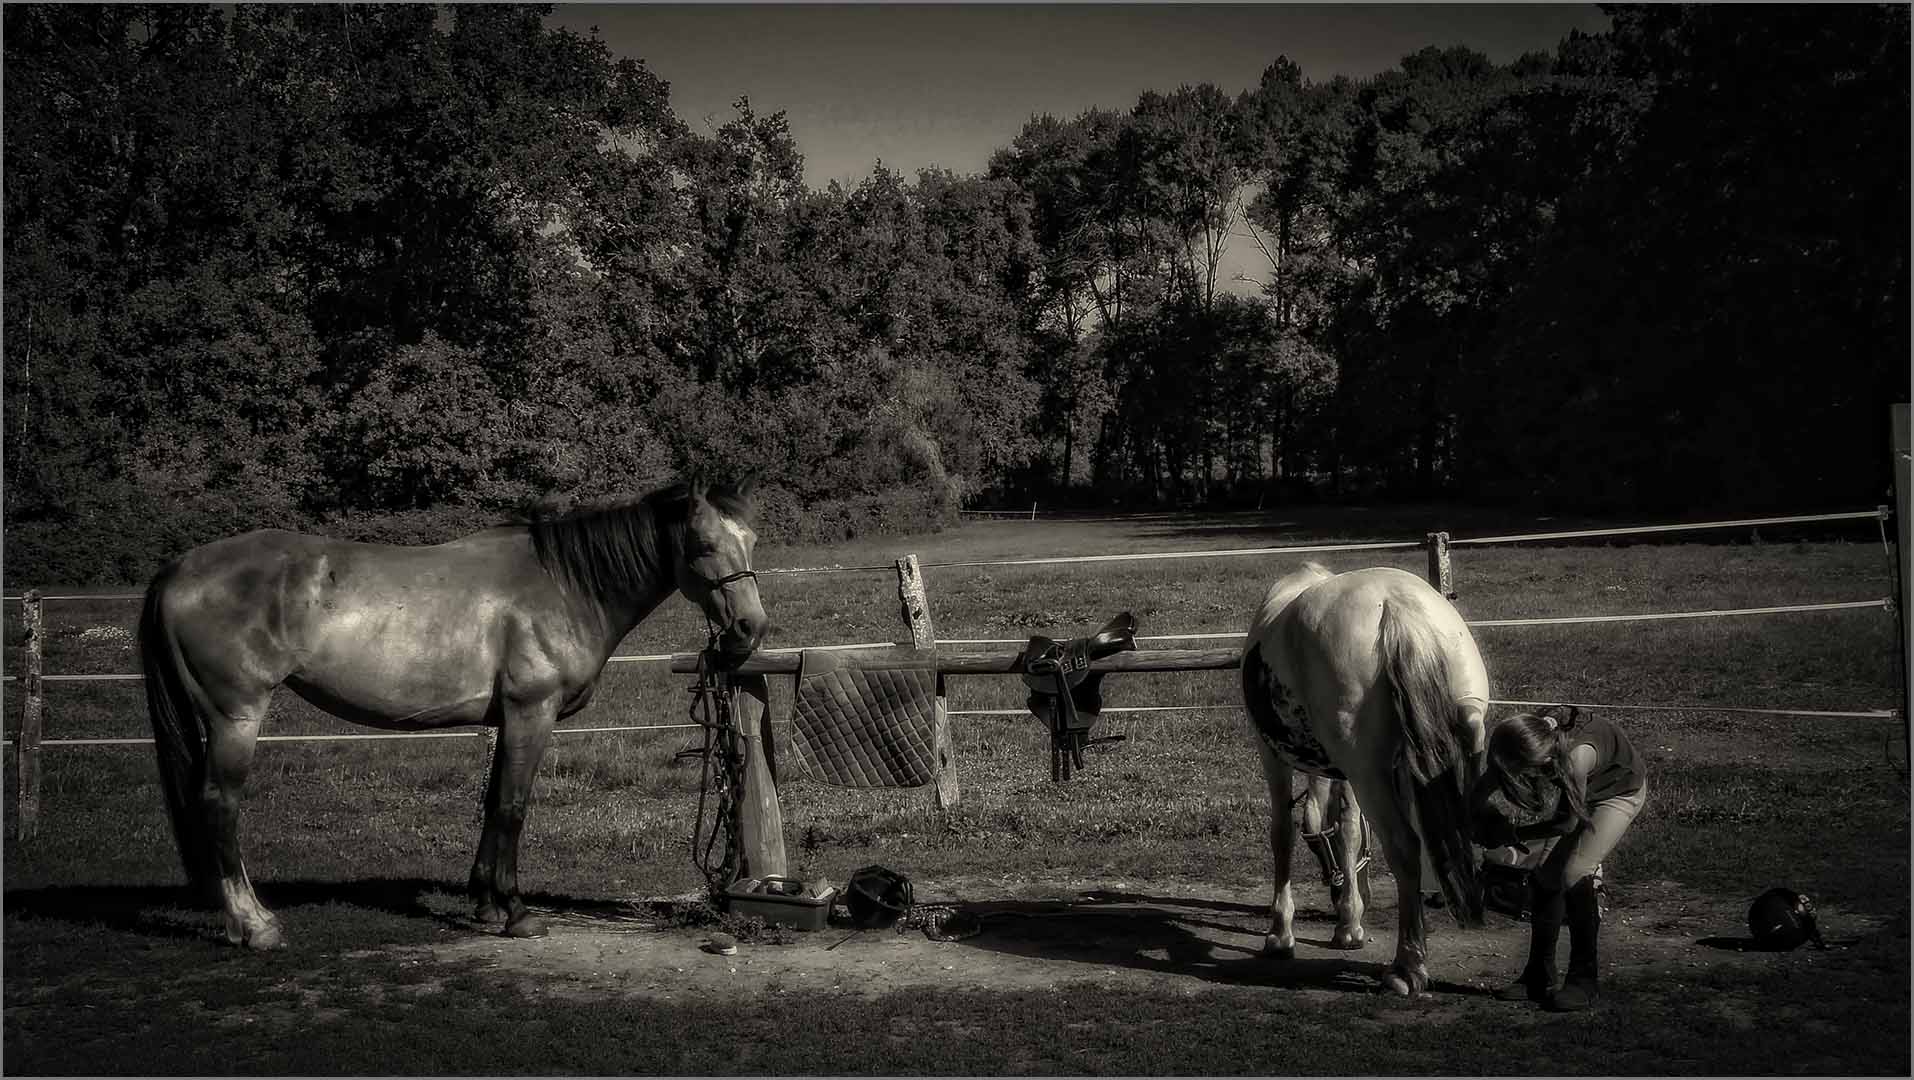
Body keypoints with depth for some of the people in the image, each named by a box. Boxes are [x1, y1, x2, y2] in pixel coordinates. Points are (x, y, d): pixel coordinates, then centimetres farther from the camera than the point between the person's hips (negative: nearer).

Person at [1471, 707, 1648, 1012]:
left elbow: (1569, 822, -29)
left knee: (1574, 874, -20)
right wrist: (1497, 829, -33)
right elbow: (1476, 799, -15)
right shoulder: (1526, 747, -27)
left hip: (1622, 790, -6)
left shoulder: (1577, 755, -45)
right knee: (1546, 874, -4)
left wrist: (1515, 834, -19)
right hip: (1579, 790, 6)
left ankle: (1583, 980, -8)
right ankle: (1539, 977, 8)